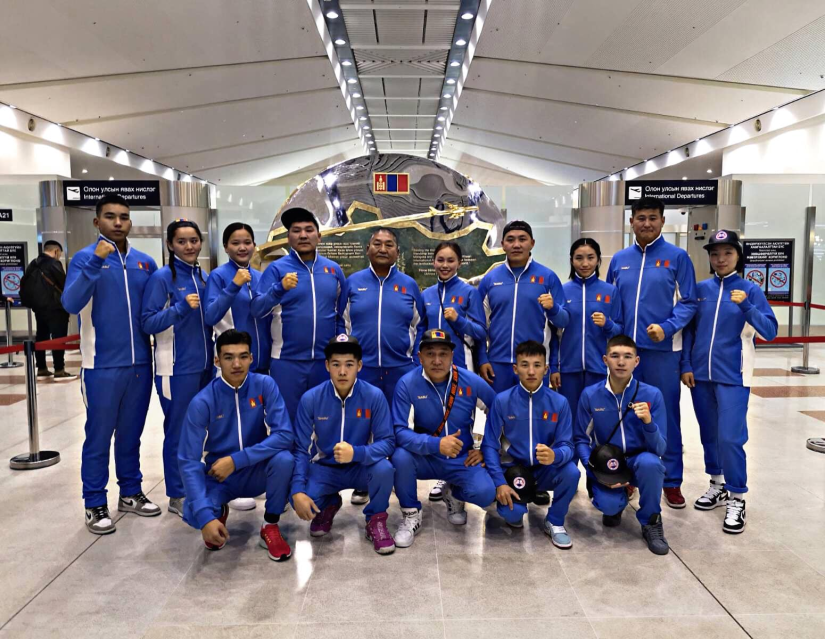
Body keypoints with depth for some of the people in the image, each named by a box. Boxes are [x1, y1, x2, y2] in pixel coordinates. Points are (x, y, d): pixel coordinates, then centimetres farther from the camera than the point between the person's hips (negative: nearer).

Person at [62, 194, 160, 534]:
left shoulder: (145, 262, 7)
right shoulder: (85, 257, -5)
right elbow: (70, 304, -20)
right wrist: (95, 262, -28)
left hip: (140, 363, 4)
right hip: (102, 365, -4)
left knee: (131, 433, 16)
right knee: (99, 436, 4)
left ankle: (131, 493, 29)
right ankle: (95, 505, 16)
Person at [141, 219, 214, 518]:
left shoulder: (203, 278, 10)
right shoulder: (162, 277, -9)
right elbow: (148, 322, -13)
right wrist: (181, 307, -25)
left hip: (203, 365, 6)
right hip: (177, 368, -6)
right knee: (178, 431, 1)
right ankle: (177, 496, 13)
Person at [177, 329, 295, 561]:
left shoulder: (265, 385, -14)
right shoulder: (202, 402, -17)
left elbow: (284, 436, -22)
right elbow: (189, 463, -21)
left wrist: (235, 460, -29)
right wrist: (205, 516, -32)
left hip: (256, 472, 1)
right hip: (218, 477, 0)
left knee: (284, 459, -31)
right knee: (193, 514, -30)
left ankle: (270, 527, -6)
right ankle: (219, 512, 10)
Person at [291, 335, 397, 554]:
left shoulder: (374, 396, -16)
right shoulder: (310, 399, -13)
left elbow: (388, 442, -17)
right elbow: (300, 450, -11)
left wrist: (356, 453, -37)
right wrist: (297, 491, -25)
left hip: (361, 467, -1)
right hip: (324, 468, 1)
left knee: (384, 469, -34)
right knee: (300, 499, -27)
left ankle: (375, 520, -1)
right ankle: (328, 505, 13)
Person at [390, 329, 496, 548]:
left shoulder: (472, 382, -9)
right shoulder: (407, 384, -16)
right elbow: (400, 432, -22)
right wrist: (436, 444, -36)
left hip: (461, 460, 1)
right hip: (425, 459, -1)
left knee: (485, 494, -25)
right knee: (400, 456, -34)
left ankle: (454, 495, 14)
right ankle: (411, 515, -6)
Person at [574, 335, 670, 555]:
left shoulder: (652, 395, -12)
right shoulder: (590, 395, -8)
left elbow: (660, 449, -12)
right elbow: (580, 439, -1)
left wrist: (648, 422, -32)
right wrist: (596, 470, -17)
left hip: (639, 462, 0)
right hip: (606, 465, 0)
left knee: (649, 461, -36)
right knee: (608, 505, -30)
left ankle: (651, 521, -7)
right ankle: (615, 505, 13)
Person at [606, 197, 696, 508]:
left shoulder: (677, 257, -1)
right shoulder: (619, 259, 10)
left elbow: (688, 301, -4)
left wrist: (667, 328, -18)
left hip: (662, 349, -3)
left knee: (666, 415, 4)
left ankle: (672, 480, 17)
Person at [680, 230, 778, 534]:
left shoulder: (750, 290, -3)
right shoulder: (700, 289, 5)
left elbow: (770, 331, -9)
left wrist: (746, 306, -22)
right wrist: (686, 365, 3)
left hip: (733, 376, -3)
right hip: (700, 374, 4)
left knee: (730, 438, -8)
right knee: (709, 435, 14)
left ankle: (736, 499, 7)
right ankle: (717, 486, 31)